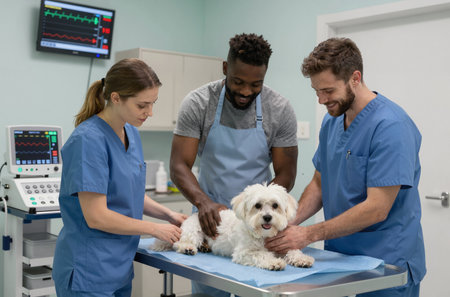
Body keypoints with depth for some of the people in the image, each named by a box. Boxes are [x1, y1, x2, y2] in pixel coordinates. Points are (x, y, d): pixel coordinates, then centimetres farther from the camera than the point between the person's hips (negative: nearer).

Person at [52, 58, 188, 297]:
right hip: (88, 272, -8)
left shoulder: (131, 133, 6)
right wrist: (155, 229, -13)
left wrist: (168, 214, 3)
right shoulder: (89, 140, -20)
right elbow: (96, 217, -22)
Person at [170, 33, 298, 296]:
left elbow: (285, 175, -6)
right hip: (210, 216, 0)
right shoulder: (198, 104, -12)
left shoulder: (280, 110, -10)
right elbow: (179, 166, -13)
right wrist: (204, 202, -31)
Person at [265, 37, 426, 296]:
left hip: (386, 265, -7)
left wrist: (309, 234, -22)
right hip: (339, 258, 7)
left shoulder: (390, 126, -20)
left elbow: (376, 208, -23)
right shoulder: (331, 122, 5)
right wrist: (289, 223, -5)